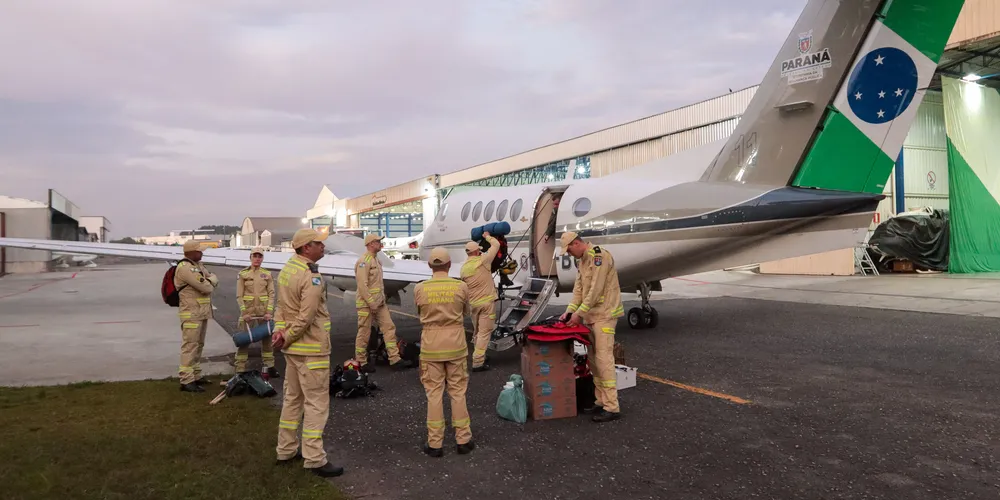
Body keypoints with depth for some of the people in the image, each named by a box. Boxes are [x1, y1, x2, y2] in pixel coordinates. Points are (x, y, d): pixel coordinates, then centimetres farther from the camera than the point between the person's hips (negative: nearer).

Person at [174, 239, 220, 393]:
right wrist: (210, 283, 2)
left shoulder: (199, 265, 16)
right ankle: (186, 381, -8)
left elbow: (214, 278, 11)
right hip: (191, 313, -10)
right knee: (190, 346, -9)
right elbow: (206, 287, -21)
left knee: (198, 345, 16)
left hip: (202, 312, 10)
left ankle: (196, 376, 25)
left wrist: (208, 281, -10)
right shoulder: (184, 268, -16)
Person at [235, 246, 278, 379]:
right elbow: (239, 296, -2)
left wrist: (269, 311, -9)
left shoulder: (267, 274, 4)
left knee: (266, 338, 8)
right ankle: (240, 370, 5)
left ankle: (269, 367, 19)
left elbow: (271, 294, 1)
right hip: (248, 311, -2)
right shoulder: (243, 274, 0)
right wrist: (244, 312, -11)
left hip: (263, 311, 2)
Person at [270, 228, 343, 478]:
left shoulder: (287, 269, 7)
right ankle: (314, 459, 4)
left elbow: (282, 305, 5)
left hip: (293, 348, 9)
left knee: (293, 398, 19)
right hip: (311, 348, -9)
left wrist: (278, 329, -8)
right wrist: (286, 338, -10)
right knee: (317, 403, -1)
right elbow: (306, 319, -22)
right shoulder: (312, 278, -21)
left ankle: (286, 450, 29)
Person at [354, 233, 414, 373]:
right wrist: (371, 303, -21)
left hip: (379, 303, 9)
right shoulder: (364, 261, -15)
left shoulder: (376, 259, 15)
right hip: (367, 304, -9)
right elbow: (362, 285, -21)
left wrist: (382, 300, 15)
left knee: (389, 328, 4)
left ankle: (395, 359, 6)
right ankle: (361, 362, 14)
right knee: (364, 333, 2)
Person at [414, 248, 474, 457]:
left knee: (434, 394, 8)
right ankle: (463, 439, 18)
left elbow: (420, 314, 6)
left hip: (431, 347, 0)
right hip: (455, 346, 0)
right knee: (458, 393, 11)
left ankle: (435, 443, 13)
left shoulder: (419, 289, -8)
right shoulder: (461, 287, -8)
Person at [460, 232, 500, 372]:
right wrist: (488, 237, 15)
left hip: (473, 303, 6)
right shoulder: (482, 261, -11)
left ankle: (479, 357, 29)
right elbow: (496, 245, -2)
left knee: (477, 332, 19)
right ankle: (478, 362, -6)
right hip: (487, 301, -6)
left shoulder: (463, 267, 5)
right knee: (484, 332, -3)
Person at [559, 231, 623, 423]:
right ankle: (601, 401, 19)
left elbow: (596, 289, -20)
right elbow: (579, 288, 14)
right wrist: (569, 311, 3)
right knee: (594, 359, 11)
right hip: (590, 315, 10)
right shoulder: (583, 260, 15)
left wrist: (579, 313, -16)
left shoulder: (599, 256, -16)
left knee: (604, 359, -12)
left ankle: (612, 407, -9)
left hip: (604, 315, -10)